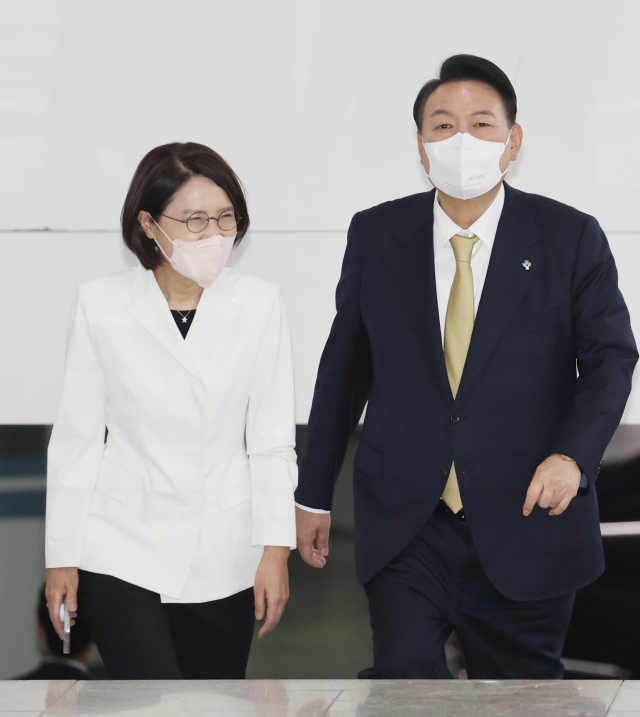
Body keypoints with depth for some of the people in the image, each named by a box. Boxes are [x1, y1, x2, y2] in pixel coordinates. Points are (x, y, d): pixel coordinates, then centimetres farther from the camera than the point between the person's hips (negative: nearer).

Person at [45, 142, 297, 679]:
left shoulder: (259, 306, 0)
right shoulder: (102, 305, -3)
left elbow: (272, 441, 3)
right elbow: (76, 438, 2)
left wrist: (275, 551, -3)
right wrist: (62, 555, 2)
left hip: (222, 560, 2)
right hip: (122, 553, -2)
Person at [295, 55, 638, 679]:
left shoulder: (572, 239, -1)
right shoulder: (375, 237, 5)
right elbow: (344, 366, 11)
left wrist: (574, 454, -21)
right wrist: (313, 495, 14)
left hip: (526, 518, 0)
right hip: (404, 525, 1)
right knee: (403, 675, -13)